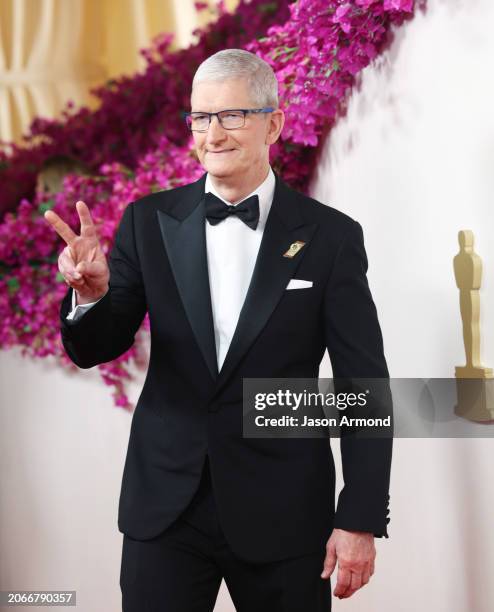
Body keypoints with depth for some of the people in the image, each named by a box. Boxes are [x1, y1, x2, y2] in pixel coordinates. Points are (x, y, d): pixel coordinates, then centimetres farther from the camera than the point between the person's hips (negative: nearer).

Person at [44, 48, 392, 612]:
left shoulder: (331, 236, -5)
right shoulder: (150, 221, 1)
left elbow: (364, 388, -3)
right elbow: (93, 350, 1)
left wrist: (360, 521, -6)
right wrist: (91, 292, -21)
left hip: (283, 514, -1)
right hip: (165, 504, 2)